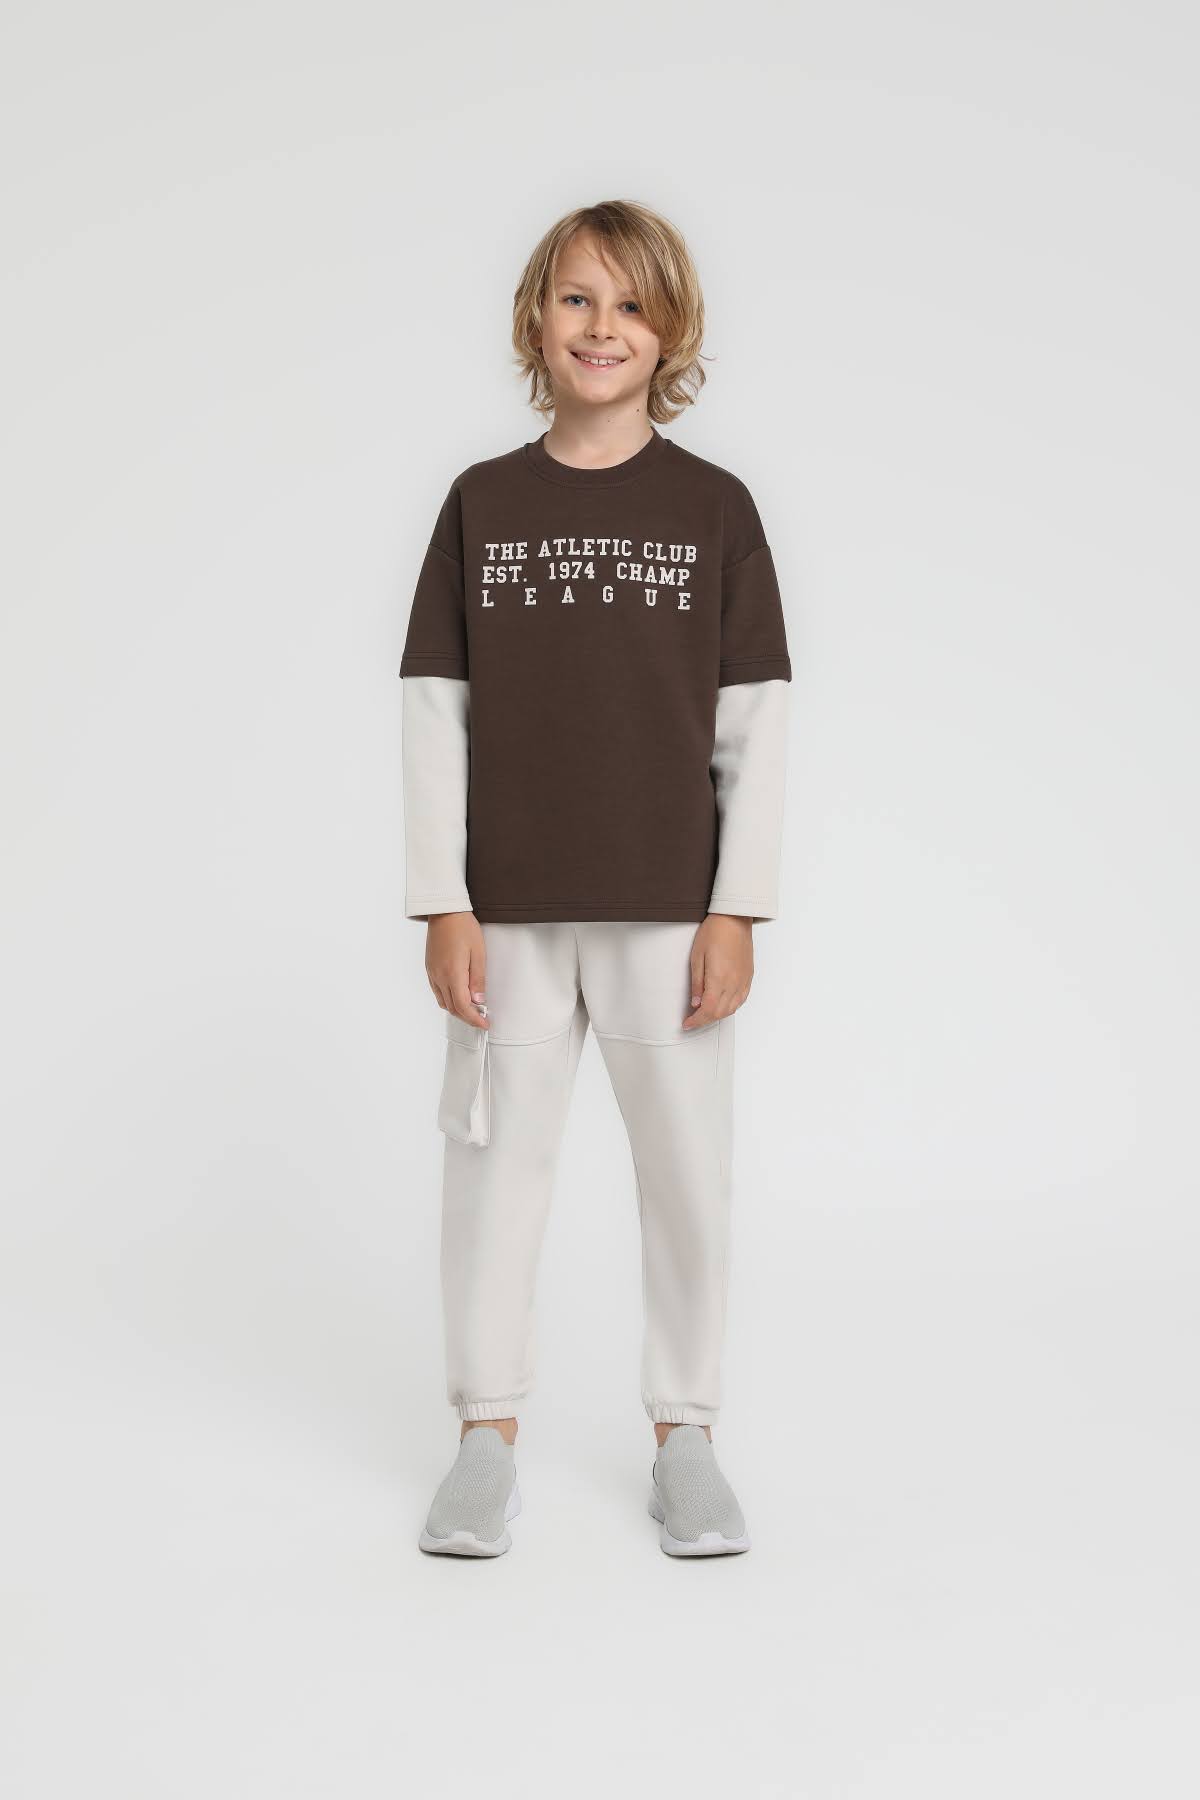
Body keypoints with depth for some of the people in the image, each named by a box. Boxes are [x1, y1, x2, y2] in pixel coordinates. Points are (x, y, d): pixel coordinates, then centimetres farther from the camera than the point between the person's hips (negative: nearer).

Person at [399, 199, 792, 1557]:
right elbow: (435, 710, 2)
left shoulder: (715, 507, 1)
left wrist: (738, 910, -5)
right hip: (510, 909, 1)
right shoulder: (482, 501, 3)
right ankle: (487, 1436, 21)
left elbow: (756, 722, 0)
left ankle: (684, 1437, 22)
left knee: (686, 1173, 6)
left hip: (669, 906, 0)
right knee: (494, 1161, 7)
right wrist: (443, 903, -4)